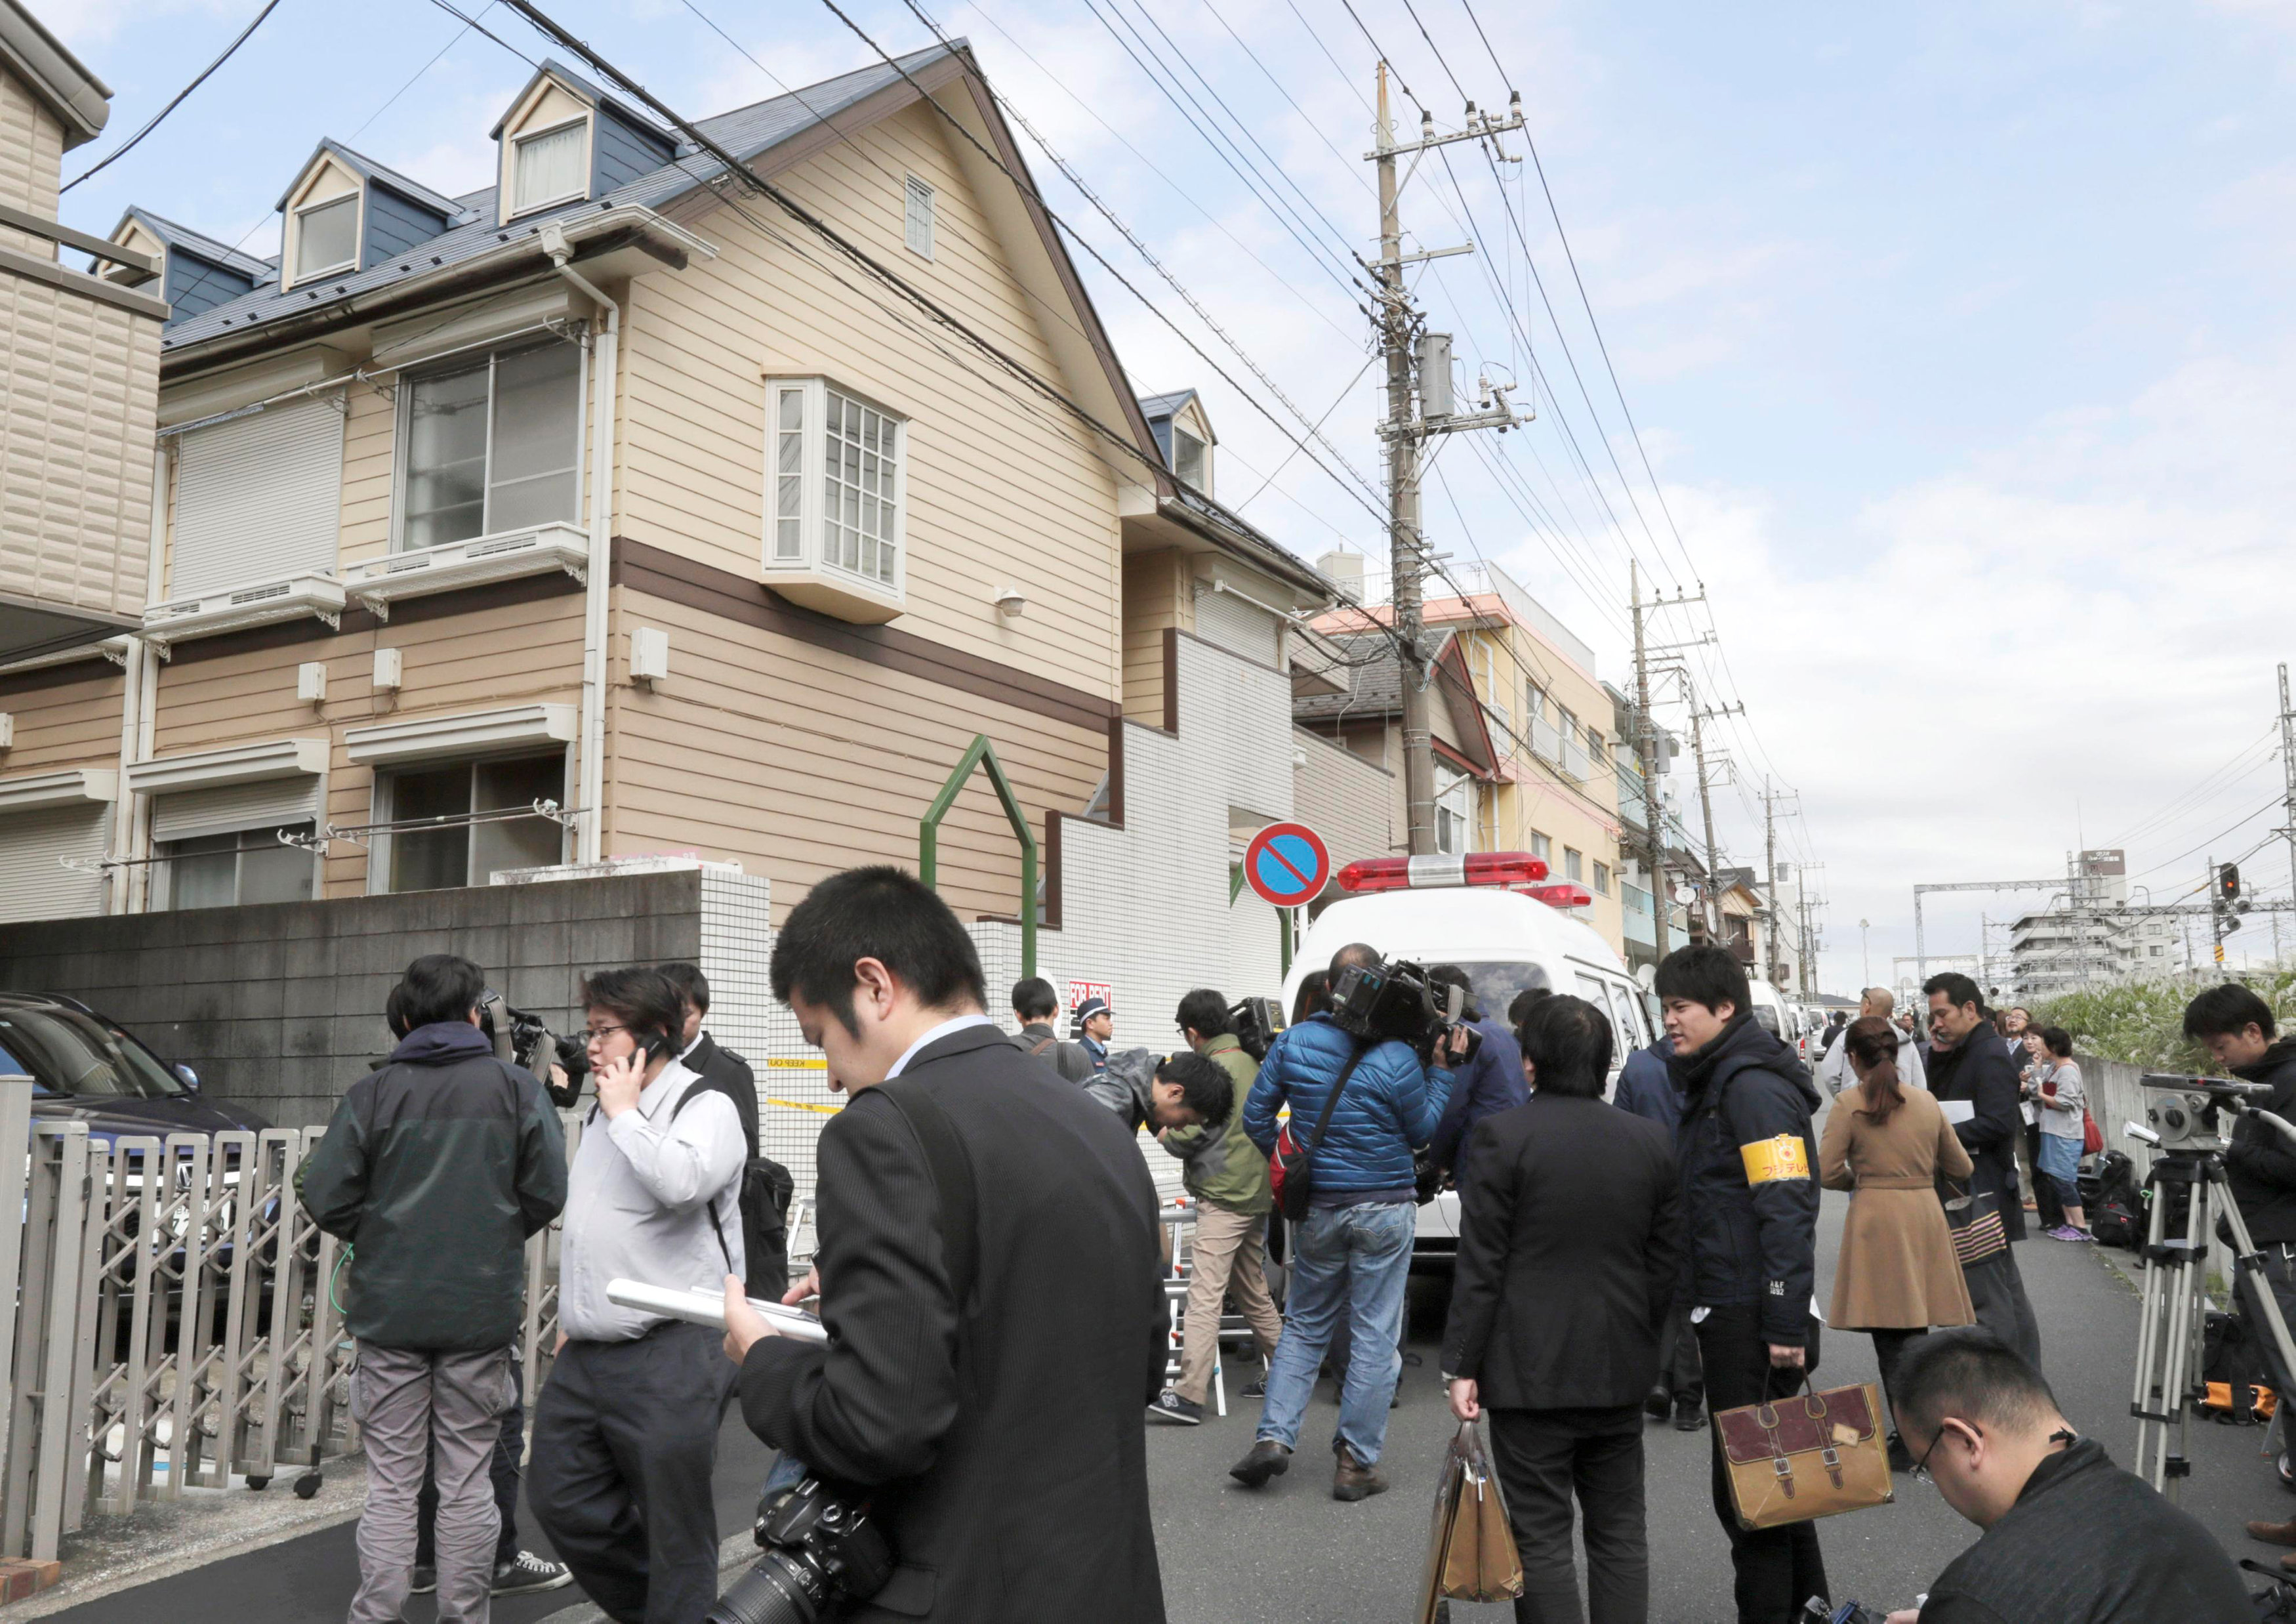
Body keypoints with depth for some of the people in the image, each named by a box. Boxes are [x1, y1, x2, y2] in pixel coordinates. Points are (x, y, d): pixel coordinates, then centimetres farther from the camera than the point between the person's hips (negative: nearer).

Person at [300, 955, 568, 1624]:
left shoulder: (372, 1092, -1)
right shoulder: (517, 1088, -2)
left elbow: (325, 1197, -4)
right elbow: (546, 1192, -4)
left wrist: (377, 1239, 14)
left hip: (389, 1309, 0)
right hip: (484, 1310, 0)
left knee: (391, 1481, 8)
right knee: (467, 1479, 9)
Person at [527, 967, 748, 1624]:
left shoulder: (707, 1107, -9)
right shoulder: (601, 1112, 17)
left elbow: (679, 1182, -30)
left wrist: (625, 1113, -16)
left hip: (667, 1357, -8)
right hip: (585, 1355, 8)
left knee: (675, 1532, 2)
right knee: (560, 1499, 15)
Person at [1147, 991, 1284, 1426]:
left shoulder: (1214, 1068, -13)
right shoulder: (1251, 1062, 13)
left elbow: (1191, 1136, -16)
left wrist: (1165, 1135, 7)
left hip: (1223, 1199, -9)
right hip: (1258, 1194, 9)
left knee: (1204, 1296, -11)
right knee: (1254, 1292, 19)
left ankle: (1189, 1395, -14)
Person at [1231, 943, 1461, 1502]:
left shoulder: (1292, 1043, -4)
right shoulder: (1397, 1059, -14)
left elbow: (1256, 1114, 3)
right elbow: (1424, 1132, 0)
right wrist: (1443, 1067, 5)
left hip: (1317, 1208, 3)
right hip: (1385, 1209, -3)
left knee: (1304, 1324, 17)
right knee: (1375, 1334, 5)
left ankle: (1274, 1436, 8)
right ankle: (1357, 1462, 9)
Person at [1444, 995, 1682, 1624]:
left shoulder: (1503, 1136, -13)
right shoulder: (1651, 1141, 2)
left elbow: (1479, 1265, -12)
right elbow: (1666, 1261, 8)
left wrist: (1462, 1365, -6)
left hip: (1531, 1370, -5)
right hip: (1621, 1370, 5)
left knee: (1542, 1538, 3)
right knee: (1619, 1531, 16)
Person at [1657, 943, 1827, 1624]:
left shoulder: (1755, 1087, -16)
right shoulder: (1713, 1084, 16)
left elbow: (1787, 1210, -22)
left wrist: (1786, 1324, -25)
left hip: (1753, 1319, -10)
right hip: (1727, 1312, 10)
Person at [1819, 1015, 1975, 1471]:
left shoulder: (1850, 1104, -8)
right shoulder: (1927, 1102, 7)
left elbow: (1827, 1173, -10)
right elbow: (1962, 1168, 15)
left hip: (1876, 1216, -5)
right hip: (1925, 1213, 5)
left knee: (1891, 1337, 0)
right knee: (1915, 1332, 14)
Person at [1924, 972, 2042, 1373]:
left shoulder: (1991, 1056, -14)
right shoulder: (1960, 1054, 16)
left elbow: (1999, 1123, -22)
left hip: (1982, 1195, -10)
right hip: (1972, 1191, 10)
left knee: (1985, 1295, -7)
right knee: (2007, 1291, 17)